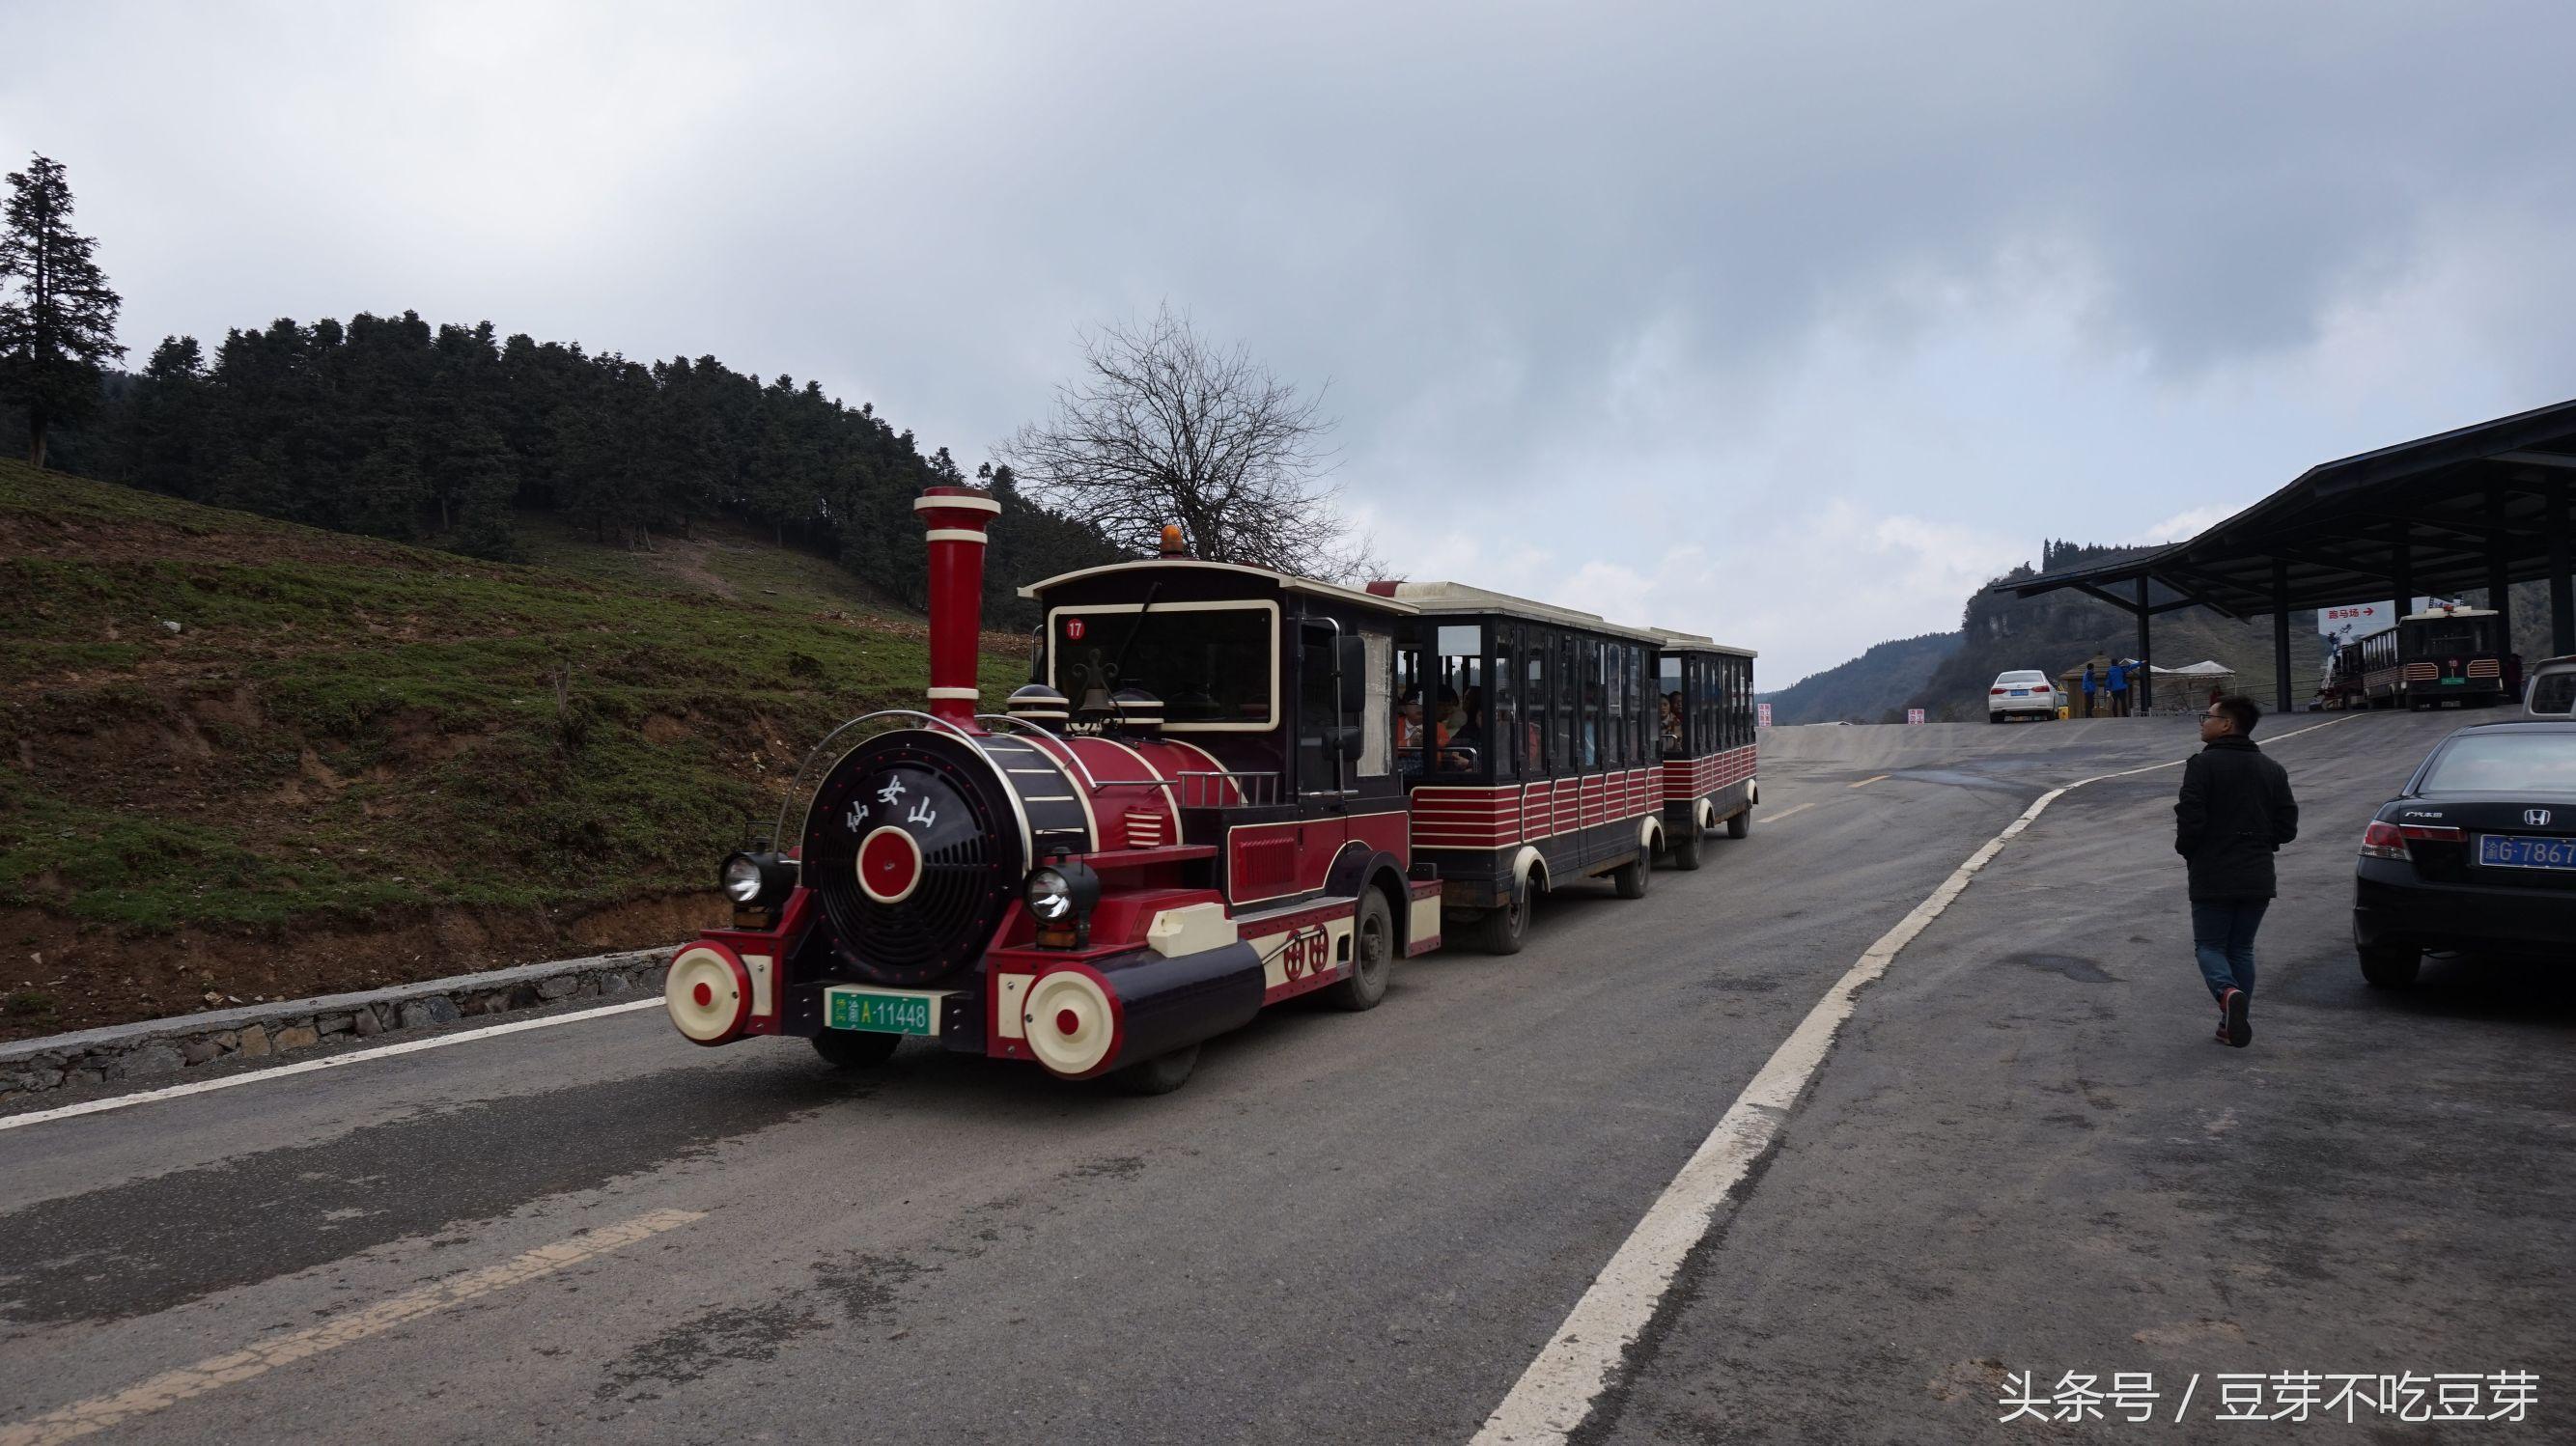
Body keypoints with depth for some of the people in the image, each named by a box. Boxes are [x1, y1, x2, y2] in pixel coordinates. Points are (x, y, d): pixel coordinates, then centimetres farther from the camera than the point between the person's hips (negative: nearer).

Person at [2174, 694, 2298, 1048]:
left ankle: (2228, 993, -22)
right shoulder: (2272, 770, 7)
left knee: (2208, 945, 6)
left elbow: (2190, 820, -18)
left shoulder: (2202, 765, -12)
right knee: (2241, 948, 15)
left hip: (2212, 878, -5)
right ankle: (2235, 1024, 13)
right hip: (2258, 879, 5)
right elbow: (2287, 827, 6)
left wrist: (2186, 850, 1)